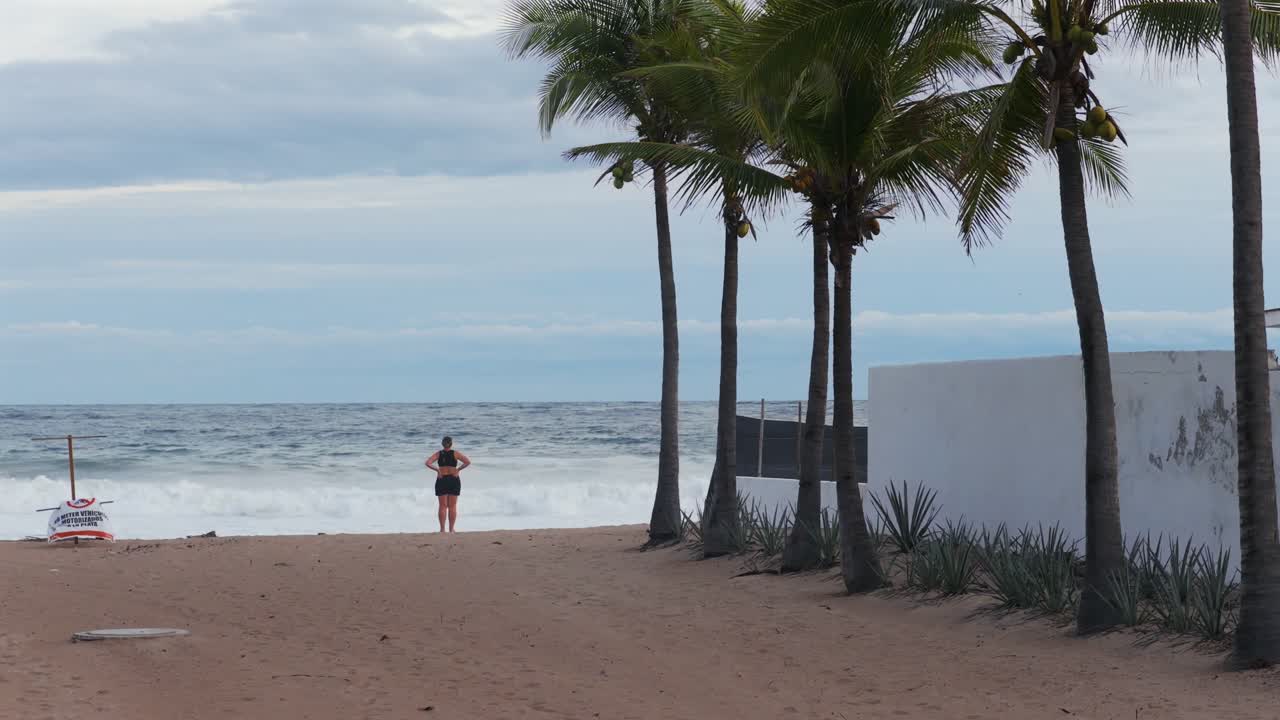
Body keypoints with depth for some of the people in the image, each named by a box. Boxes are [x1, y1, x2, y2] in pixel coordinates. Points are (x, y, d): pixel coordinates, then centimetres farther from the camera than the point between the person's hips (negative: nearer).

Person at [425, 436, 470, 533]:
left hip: (442, 480, 0)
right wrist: (458, 469, -6)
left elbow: (428, 463, -12)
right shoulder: (455, 453, -3)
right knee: (452, 506, 6)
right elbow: (468, 462, -12)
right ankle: (451, 529, 7)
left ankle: (442, 529, 3)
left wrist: (437, 470, -6)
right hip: (454, 480, 0)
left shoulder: (438, 454, -1)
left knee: (443, 506, 5)